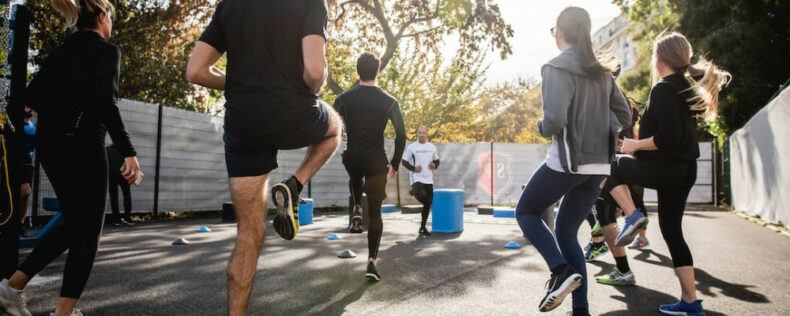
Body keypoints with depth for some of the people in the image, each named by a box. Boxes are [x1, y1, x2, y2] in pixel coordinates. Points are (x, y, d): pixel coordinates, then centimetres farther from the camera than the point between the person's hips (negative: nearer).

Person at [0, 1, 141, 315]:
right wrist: (128, 152, -21)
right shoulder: (106, 51, -7)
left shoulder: (60, 50, 15)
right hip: (81, 144, -8)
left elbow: (32, 95, 10)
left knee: (74, 223, 19)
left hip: (49, 143, 8)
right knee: (87, 230, 1)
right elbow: (106, 103, -19)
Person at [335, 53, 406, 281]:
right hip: (377, 161, -1)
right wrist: (395, 164, 7)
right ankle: (372, 260, 2)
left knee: (356, 179, 39)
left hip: (352, 158, 1)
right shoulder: (389, 101, -2)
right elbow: (401, 135, -3)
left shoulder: (344, 99, 0)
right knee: (375, 212, 9)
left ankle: (356, 209, 13)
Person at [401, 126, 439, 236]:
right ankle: (413, 191, 5)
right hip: (417, 178, -5)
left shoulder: (432, 147, 9)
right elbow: (404, 161, 0)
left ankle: (423, 227, 20)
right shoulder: (411, 147, -3)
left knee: (428, 203, 7)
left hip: (428, 179, 5)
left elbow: (437, 160, 20)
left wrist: (434, 166, -2)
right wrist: (413, 168, -15)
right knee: (422, 196, -31)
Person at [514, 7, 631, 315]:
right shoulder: (602, 71, 12)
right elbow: (624, 117, 16)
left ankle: (562, 270, -6)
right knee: (567, 232, 16)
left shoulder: (557, 67, -10)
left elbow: (555, 121, -21)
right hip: (598, 166, 7)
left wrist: (541, 126, 0)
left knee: (525, 212, 14)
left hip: (566, 162, -7)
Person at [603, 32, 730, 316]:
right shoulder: (688, 88, 14)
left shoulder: (663, 89, -14)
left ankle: (632, 215, -1)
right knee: (672, 230, 12)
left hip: (665, 167, -9)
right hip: (685, 169, 9)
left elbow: (668, 137, -23)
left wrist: (636, 145, -10)